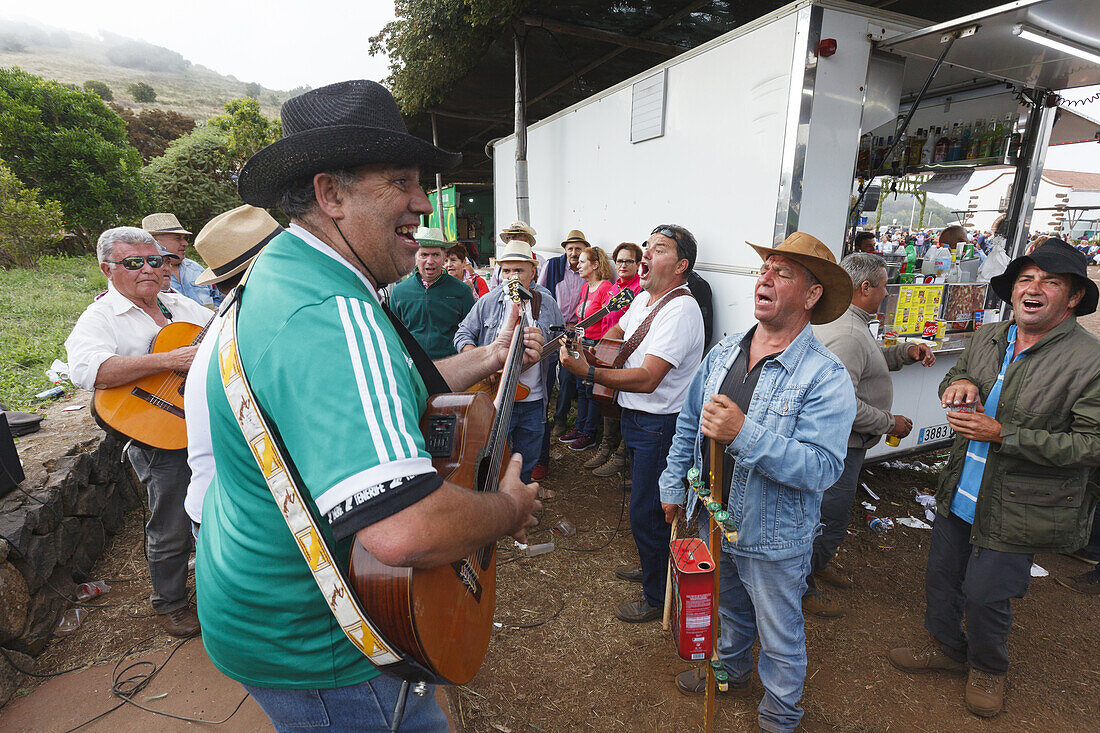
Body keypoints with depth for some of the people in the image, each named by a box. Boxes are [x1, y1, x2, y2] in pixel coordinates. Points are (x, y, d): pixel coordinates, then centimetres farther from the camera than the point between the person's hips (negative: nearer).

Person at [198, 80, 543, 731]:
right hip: (309, 646, -10)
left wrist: (489, 358, 7)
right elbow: (405, 528, -44)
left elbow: (361, 395, 13)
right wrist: (509, 510, -23)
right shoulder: (332, 314, -33)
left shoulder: (286, 272, 3)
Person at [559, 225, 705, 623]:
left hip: (659, 425, -9)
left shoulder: (680, 311, -23)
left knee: (646, 513, 2)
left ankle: (658, 597, 24)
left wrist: (589, 372, -34)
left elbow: (647, 379, -30)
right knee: (644, 504, 24)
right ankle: (652, 567, 46)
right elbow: (617, 333, 25)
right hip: (635, 418, 9)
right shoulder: (643, 298, 7)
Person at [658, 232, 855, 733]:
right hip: (713, 519, 6)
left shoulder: (825, 378, -21)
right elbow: (689, 423, 7)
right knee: (728, 609, 29)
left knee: (780, 637, 19)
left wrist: (745, 436, -39)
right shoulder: (723, 353, -1)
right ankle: (730, 671, 56)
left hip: (773, 539, -5)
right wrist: (674, 484, 8)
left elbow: (822, 468, -29)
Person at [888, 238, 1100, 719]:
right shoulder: (987, 338, 1)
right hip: (958, 496, 6)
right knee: (940, 579, 20)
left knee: (985, 596, 10)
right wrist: (959, 382, -7)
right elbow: (954, 377, 18)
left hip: (1015, 513, -5)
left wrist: (1002, 434, -25)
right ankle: (946, 648, 46)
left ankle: (988, 668, 42)